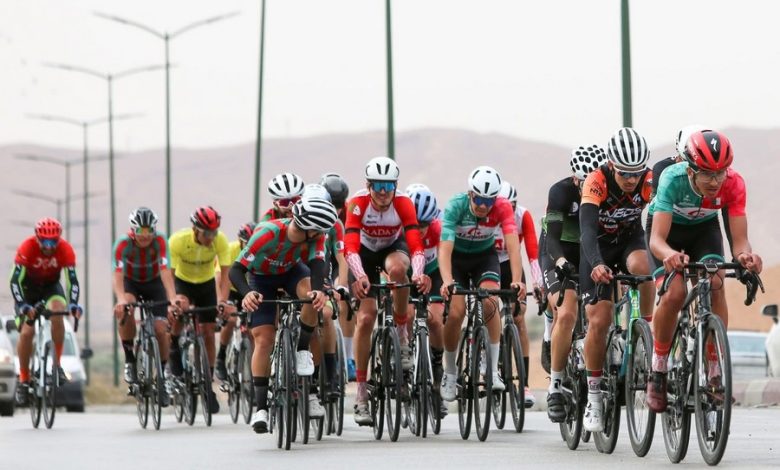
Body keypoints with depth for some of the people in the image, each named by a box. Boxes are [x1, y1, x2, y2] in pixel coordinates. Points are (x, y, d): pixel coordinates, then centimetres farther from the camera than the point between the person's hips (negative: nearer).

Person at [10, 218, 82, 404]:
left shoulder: (65, 249, -26)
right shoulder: (27, 248, -31)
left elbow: (72, 279, -29)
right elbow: (15, 280, -33)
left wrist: (73, 304, -46)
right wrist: (22, 306, -47)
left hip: (51, 286, 1)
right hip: (28, 287, -1)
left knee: (57, 313, -30)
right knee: (26, 332, -14)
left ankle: (57, 364, -17)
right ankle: (23, 380, 2)